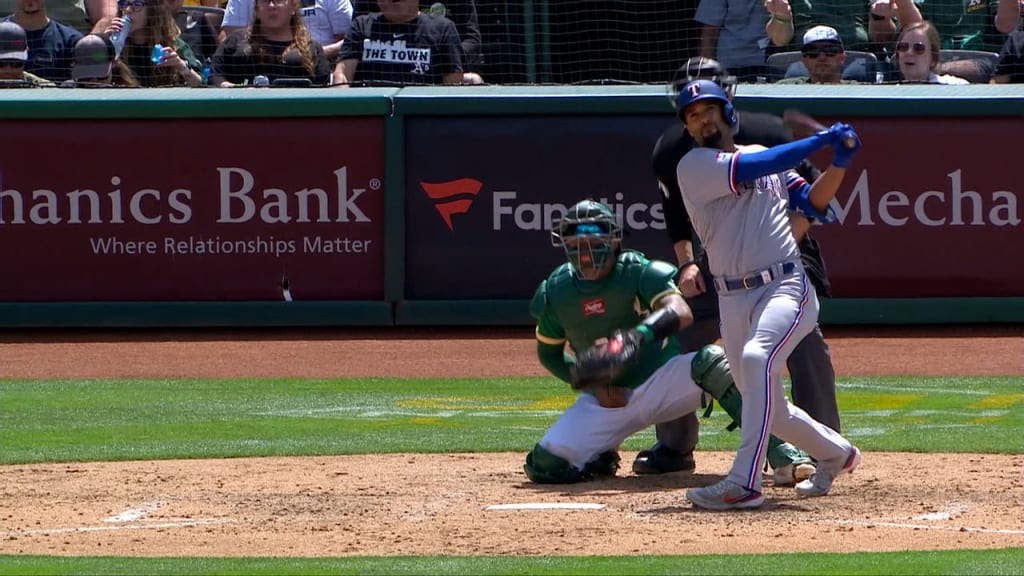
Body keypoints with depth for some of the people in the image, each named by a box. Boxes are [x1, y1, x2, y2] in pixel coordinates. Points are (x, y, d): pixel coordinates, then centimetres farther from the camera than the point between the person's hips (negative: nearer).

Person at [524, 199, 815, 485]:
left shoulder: (638, 272, -13)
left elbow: (681, 312, -32)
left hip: (661, 382, -3)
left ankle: (781, 454, -37)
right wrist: (590, 384, -8)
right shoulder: (556, 293, -2)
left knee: (711, 362, -34)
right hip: (606, 398, 3)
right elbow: (548, 354, 11)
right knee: (546, 465, -18)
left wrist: (640, 334, -54)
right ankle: (603, 459, 17)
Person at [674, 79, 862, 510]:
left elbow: (812, 202, 11)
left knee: (756, 358, -30)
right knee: (766, 406, 9)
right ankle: (835, 453, 39)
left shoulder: (766, 156, 13)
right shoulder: (694, 166, 0)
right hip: (733, 299, 1)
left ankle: (744, 482, -35)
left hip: (786, 287, -1)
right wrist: (820, 140, -12)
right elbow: (749, 169, -15)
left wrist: (839, 164, -6)